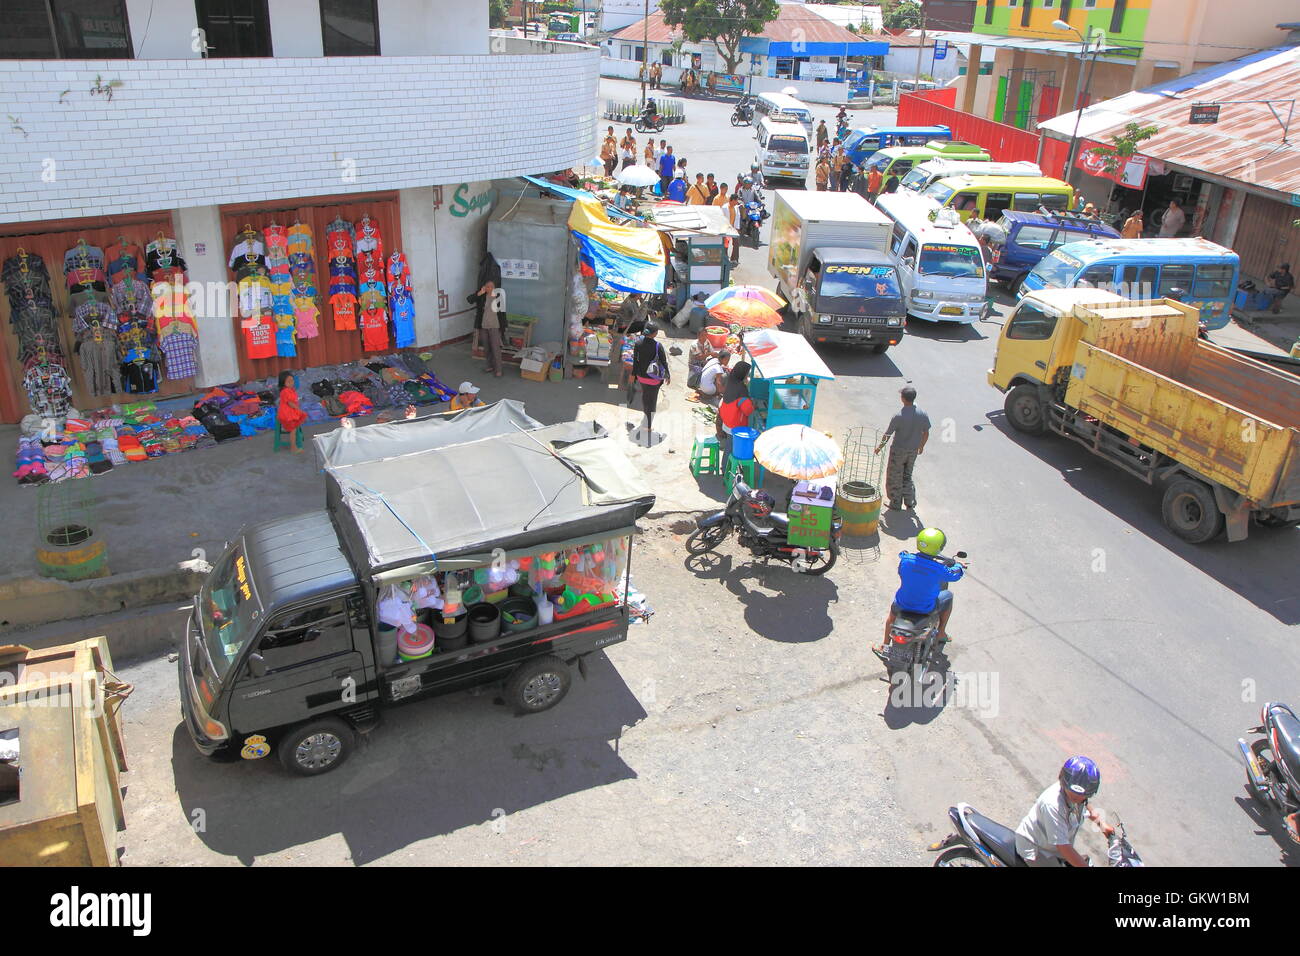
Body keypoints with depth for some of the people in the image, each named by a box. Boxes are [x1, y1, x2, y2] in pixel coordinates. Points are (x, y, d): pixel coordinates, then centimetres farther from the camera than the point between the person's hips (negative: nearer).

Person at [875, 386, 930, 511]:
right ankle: (910, 502, 29)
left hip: (898, 451, -5)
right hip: (913, 451, 5)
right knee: (907, 476, 24)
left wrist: (879, 447, 2)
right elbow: (926, 433, 2)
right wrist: (921, 446, 20)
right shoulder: (922, 415, -10)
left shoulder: (899, 416, -24)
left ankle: (896, 504, 25)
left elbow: (887, 435, -15)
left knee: (895, 478, 13)